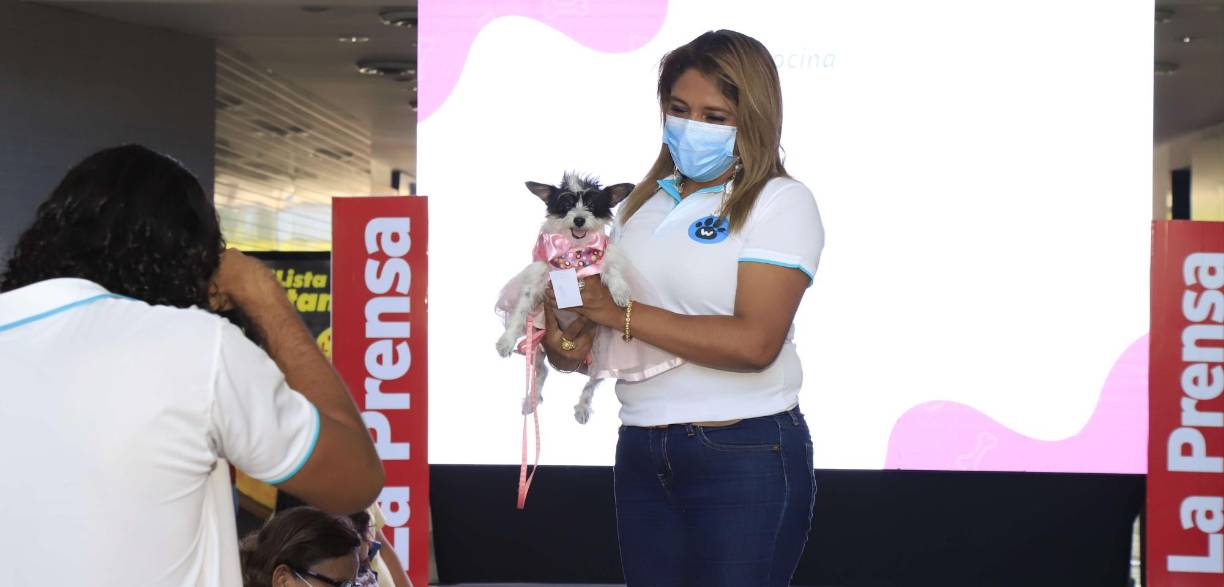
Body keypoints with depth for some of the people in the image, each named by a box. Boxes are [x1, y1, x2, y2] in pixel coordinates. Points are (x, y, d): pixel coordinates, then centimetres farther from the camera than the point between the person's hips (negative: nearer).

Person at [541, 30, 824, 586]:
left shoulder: (781, 202, -6)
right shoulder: (643, 202, 13)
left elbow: (754, 342, -18)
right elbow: (602, 306, 12)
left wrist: (622, 314, -15)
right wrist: (569, 343, -12)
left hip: (744, 456, -5)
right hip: (641, 453, 6)